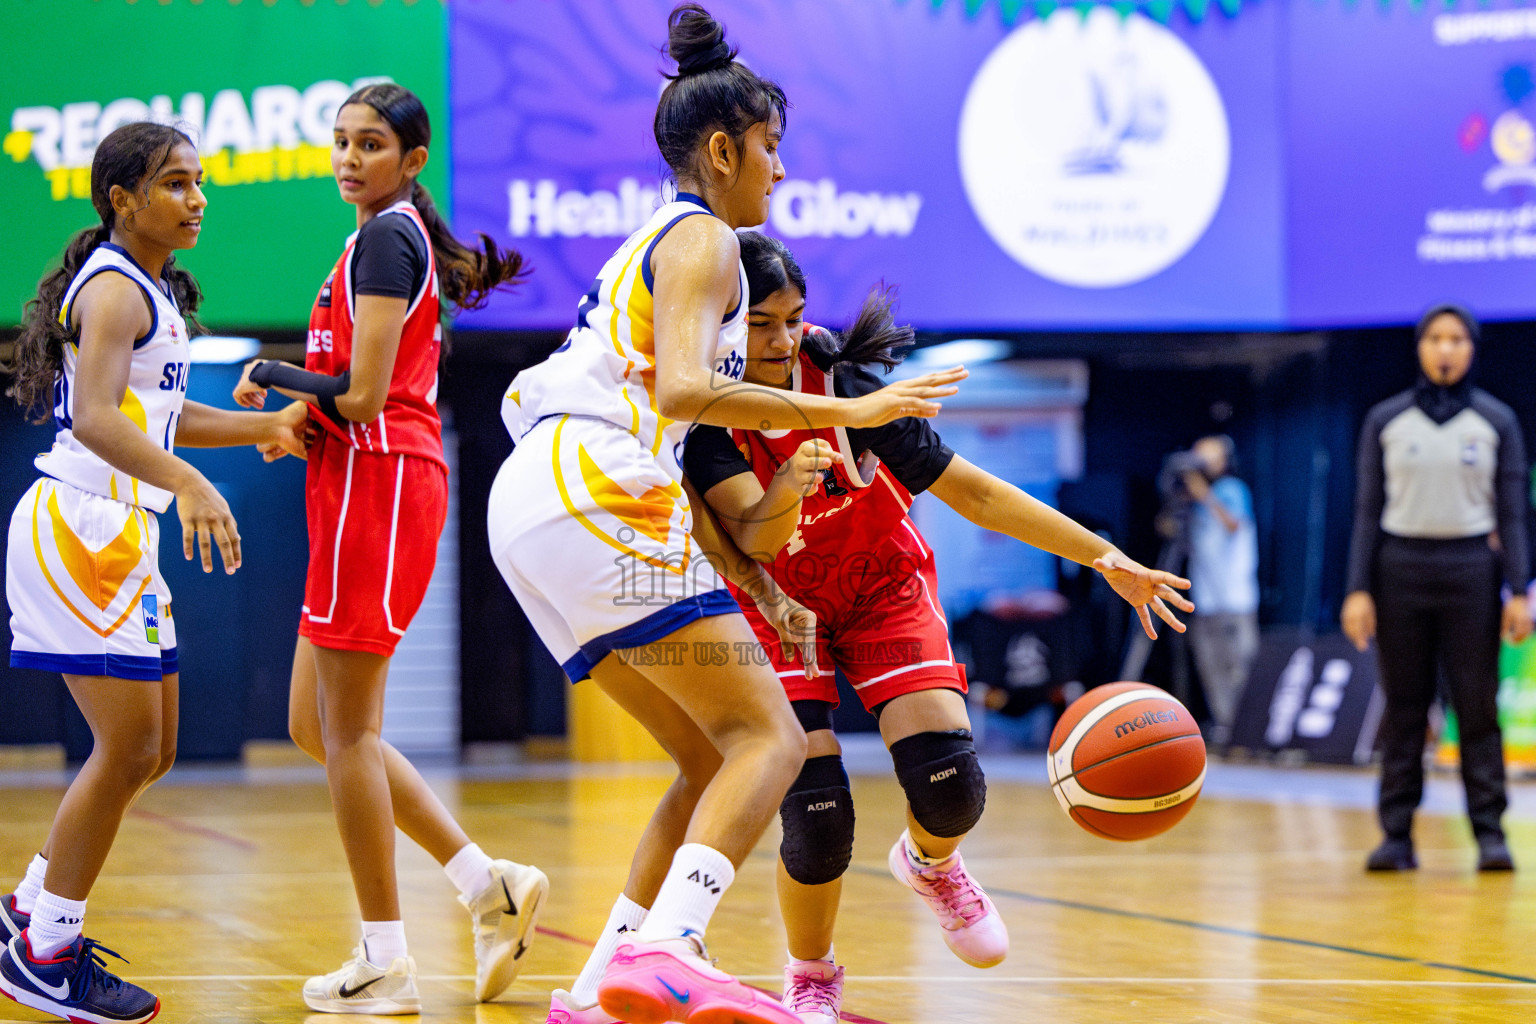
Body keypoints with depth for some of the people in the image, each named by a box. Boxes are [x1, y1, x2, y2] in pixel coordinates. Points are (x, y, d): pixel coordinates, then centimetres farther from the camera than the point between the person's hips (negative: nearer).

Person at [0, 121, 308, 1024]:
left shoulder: (155, 291, 17)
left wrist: (267, 427, 20)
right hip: (77, 529, -10)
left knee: (151, 748, 13)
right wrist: (189, 485, -41)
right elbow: (95, 418, -29)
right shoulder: (114, 290, -14)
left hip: (120, 537, 10)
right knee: (128, 745, -10)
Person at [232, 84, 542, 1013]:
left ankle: (385, 964, 2)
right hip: (379, 484, 10)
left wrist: (270, 374, -3)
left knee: (346, 728, -3)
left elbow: (362, 395, -17)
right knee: (317, 724, 12)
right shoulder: (403, 239, 19)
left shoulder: (383, 240, -11)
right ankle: (488, 884, 12)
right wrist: (297, 414, 6)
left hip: (378, 483, -10)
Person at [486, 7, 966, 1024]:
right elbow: (683, 388, -18)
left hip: (532, 502, 9)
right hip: (595, 492, -9)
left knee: (716, 758, 11)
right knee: (770, 738, -14)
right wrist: (842, 410, -16)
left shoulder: (649, 244, 28)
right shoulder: (702, 241, -1)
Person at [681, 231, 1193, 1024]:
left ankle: (930, 863, 21)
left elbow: (970, 490, -16)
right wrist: (790, 487, -59)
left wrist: (1105, 557, -20)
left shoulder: (842, 382, -21)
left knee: (950, 784, -18)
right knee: (816, 822, -16)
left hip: (882, 586, 1)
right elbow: (754, 540, -35)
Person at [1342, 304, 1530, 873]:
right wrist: (1358, 590, -2)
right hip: (1401, 568, 1)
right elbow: (1368, 511, 6)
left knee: (1478, 707, -4)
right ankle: (1397, 836, 4)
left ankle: (1490, 834, 0)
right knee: (1403, 709, 1)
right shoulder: (1385, 421, 6)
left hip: (1471, 569, -1)